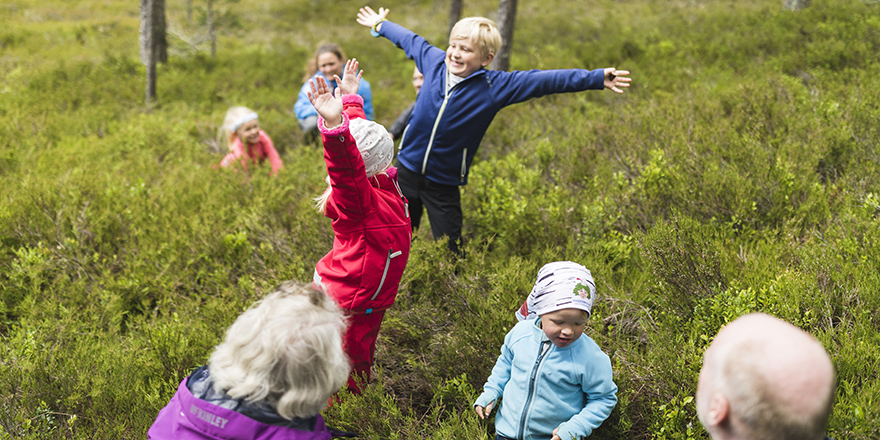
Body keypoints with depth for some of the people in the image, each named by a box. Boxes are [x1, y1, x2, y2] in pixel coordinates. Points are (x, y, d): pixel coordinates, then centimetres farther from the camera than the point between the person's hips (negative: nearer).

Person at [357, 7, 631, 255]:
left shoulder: (495, 86, -12)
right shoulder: (434, 60, -3)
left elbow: (544, 81, -15)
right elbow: (410, 40, 17)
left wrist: (598, 78, -20)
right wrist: (380, 25, 36)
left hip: (444, 185, -3)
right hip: (407, 171, 3)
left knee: (449, 251, 2)